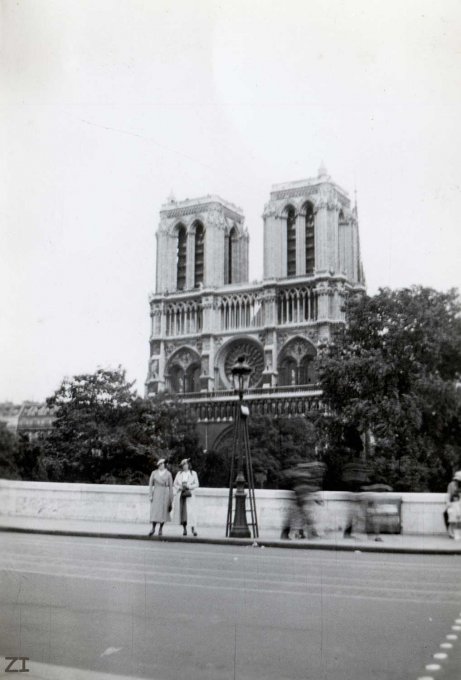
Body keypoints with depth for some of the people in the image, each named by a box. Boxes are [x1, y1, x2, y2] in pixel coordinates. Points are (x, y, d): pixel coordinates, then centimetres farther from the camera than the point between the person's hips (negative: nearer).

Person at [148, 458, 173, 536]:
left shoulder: (168, 473, 2)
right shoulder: (154, 473, 5)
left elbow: (171, 486, 4)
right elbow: (150, 484, 6)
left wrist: (171, 499, 2)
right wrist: (150, 495, -2)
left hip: (165, 494, -1)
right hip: (156, 494, 1)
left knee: (163, 511, 1)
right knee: (154, 511, -6)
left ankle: (160, 529, 13)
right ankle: (153, 529, 2)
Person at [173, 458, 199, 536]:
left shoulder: (193, 473, 6)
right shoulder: (179, 473, 13)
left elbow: (196, 484, 4)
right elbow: (175, 484, 14)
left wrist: (188, 487, -11)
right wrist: (180, 487, -6)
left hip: (189, 495, -3)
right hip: (180, 494, 3)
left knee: (191, 511, -12)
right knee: (181, 511, -1)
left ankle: (193, 530, -15)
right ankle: (184, 529, 7)